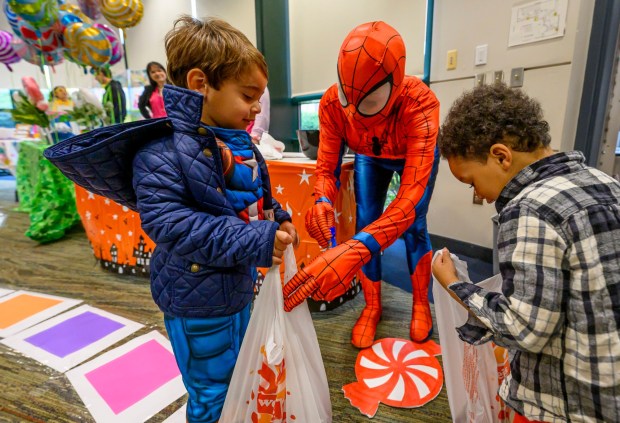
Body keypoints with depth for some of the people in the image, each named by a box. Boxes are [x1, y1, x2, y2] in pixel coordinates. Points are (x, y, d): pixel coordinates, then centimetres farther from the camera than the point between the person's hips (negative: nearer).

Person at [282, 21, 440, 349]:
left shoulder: (420, 103, -44)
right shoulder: (331, 103, -34)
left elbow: (411, 195, -53)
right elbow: (326, 168, -28)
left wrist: (356, 250, -68)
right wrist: (323, 203, -53)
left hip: (416, 155, -2)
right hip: (370, 157, 2)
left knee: (414, 227, -5)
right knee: (365, 225, -5)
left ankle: (421, 304, 22)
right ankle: (372, 307, 15)